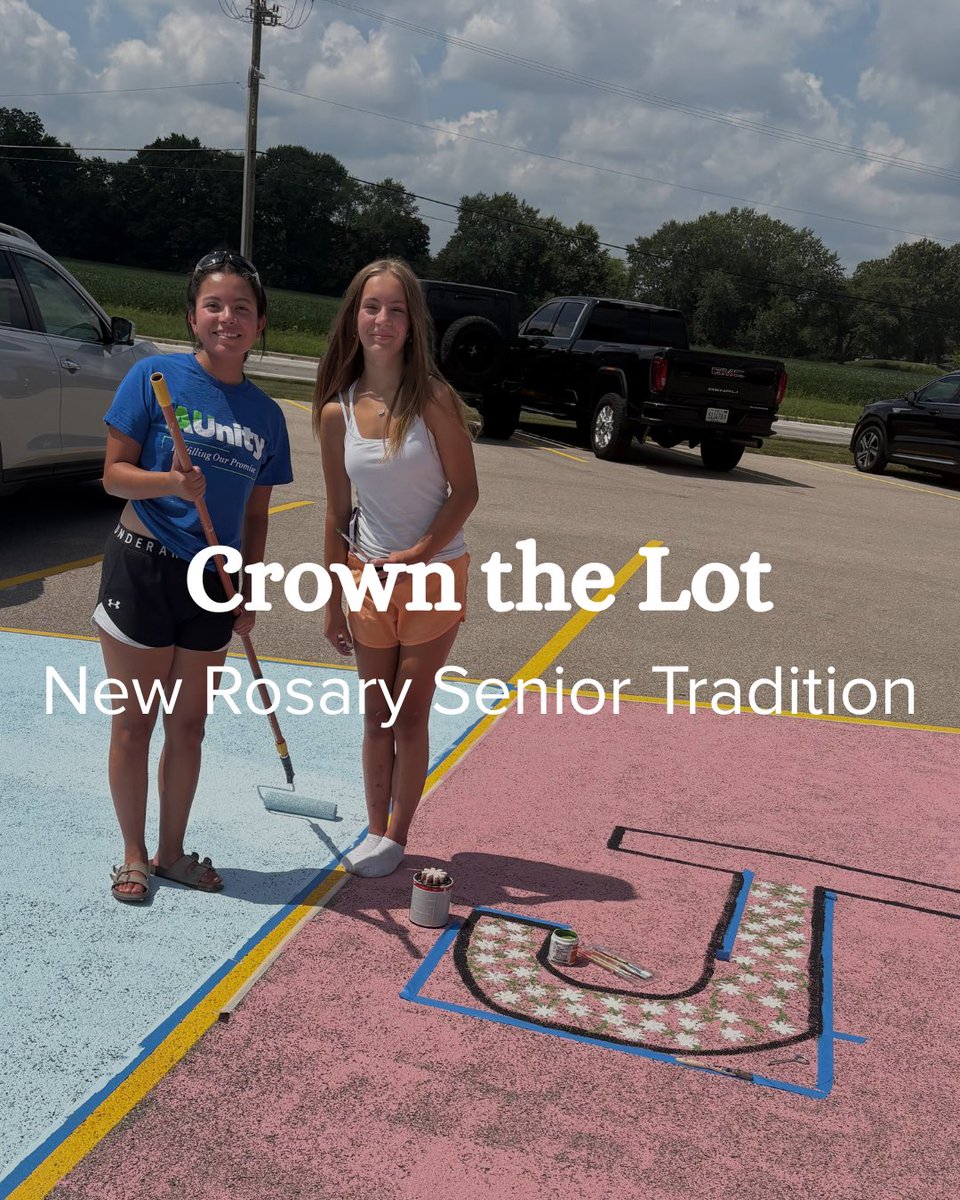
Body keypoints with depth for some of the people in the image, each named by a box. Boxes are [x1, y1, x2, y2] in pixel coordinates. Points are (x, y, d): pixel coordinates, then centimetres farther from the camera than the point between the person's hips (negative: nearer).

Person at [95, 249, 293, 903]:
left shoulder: (266, 414, 4)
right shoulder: (155, 377, -8)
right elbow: (114, 472, -9)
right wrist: (170, 483, -28)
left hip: (214, 583, 4)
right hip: (142, 567, -4)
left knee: (189, 726, 14)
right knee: (135, 723, 7)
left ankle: (172, 851, 30)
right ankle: (135, 856, 24)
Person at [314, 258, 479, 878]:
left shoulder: (434, 399, -13)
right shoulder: (337, 413, -3)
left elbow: (465, 490, -9)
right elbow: (338, 513, 4)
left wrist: (417, 554, -19)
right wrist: (333, 600, 7)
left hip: (434, 576, -3)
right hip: (369, 578, 3)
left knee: (410, 717, 5)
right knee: (376, 718, 14)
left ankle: (398, 835, 22)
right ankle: (376, 829, 29)